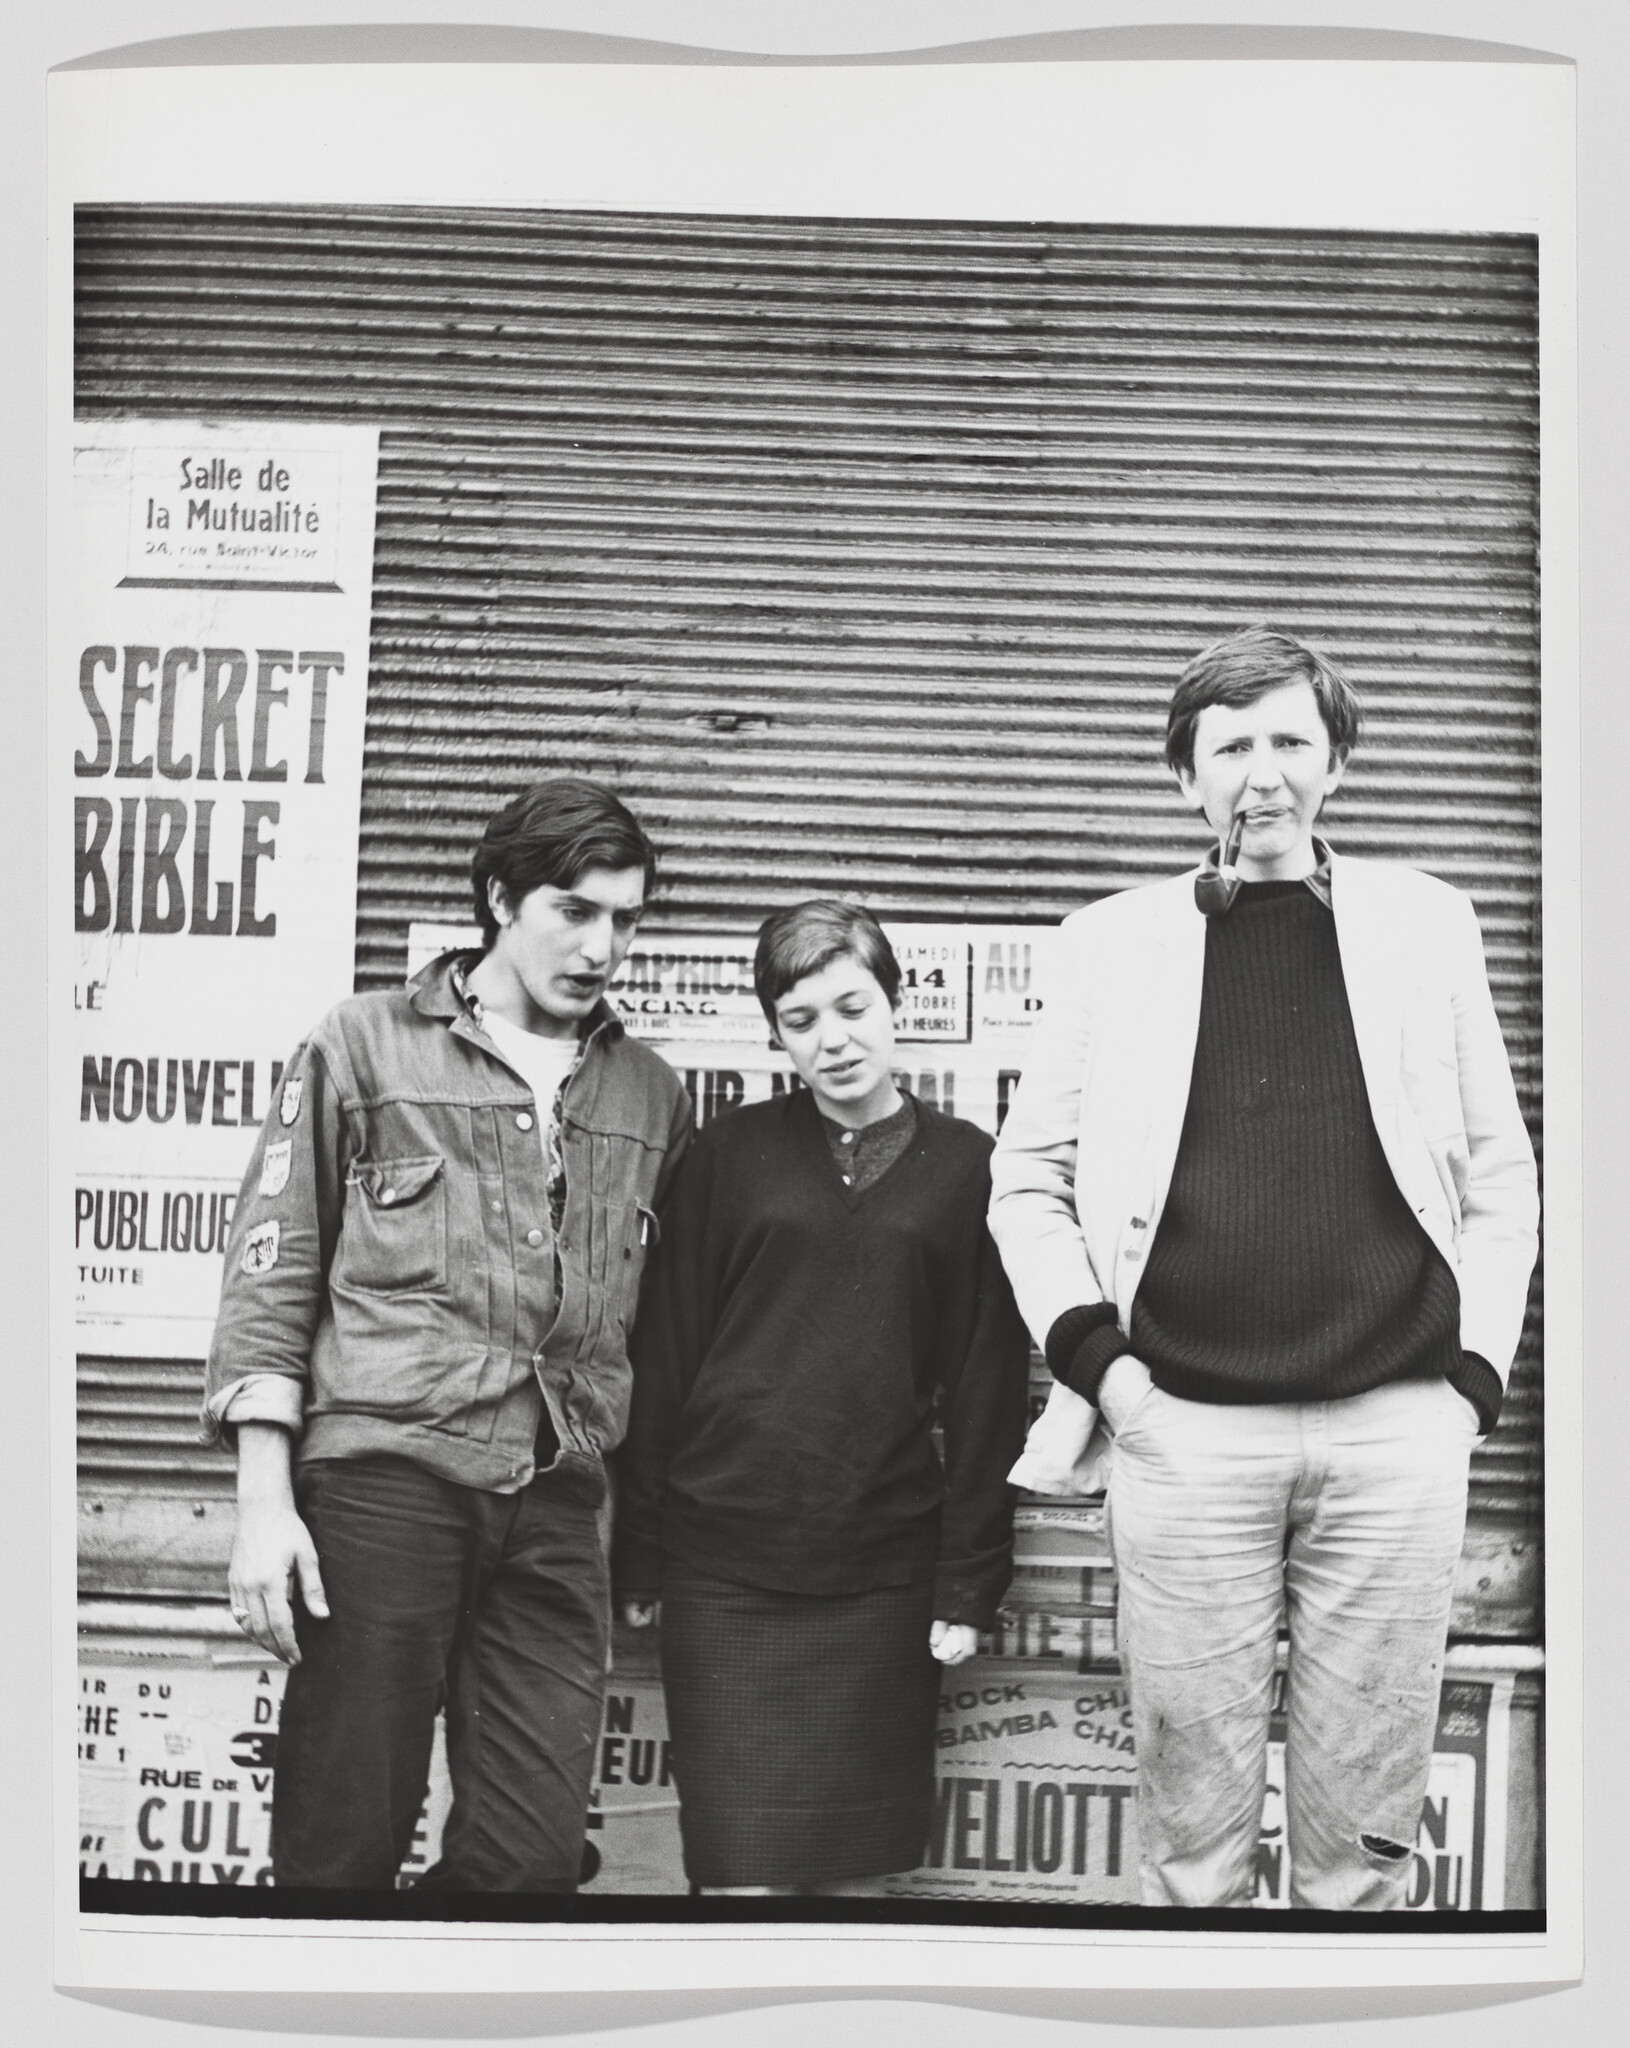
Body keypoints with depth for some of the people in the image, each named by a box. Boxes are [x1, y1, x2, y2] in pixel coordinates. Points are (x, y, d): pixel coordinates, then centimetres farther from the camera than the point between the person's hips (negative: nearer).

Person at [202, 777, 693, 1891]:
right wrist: (264, 1497, -5)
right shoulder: (366, 1046, 5)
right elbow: (274, 1265, 2)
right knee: (344, 1839, 1)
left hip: (559, 1505, 3)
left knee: (534, 1851, 2)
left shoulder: (651, 1092, 15)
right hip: (383, 1477, -3)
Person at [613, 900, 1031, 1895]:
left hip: (882, 1573, 0)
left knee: (854, 1866, 7)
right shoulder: (731, 1153, 4)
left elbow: (987, 1390, 3)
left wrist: (969, 1583, 0)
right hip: (725, 1566, 0)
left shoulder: (966, 1167, 3)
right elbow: (664, 1357, 5)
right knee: (743, 1868, -2)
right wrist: (640, 1553, 2)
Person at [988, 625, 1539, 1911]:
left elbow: (1501, 1178, 11)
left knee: (1365, 1829, 9)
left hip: (1397, 1429, 1)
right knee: (1194, 1831, 8)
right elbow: (1027, 1178, 9)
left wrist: (1475, 1373, 2)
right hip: (1185, 1431, 0)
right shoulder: (1116, 942, 6)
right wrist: (1094, 1352, -2)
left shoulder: (1426, 926, 8)